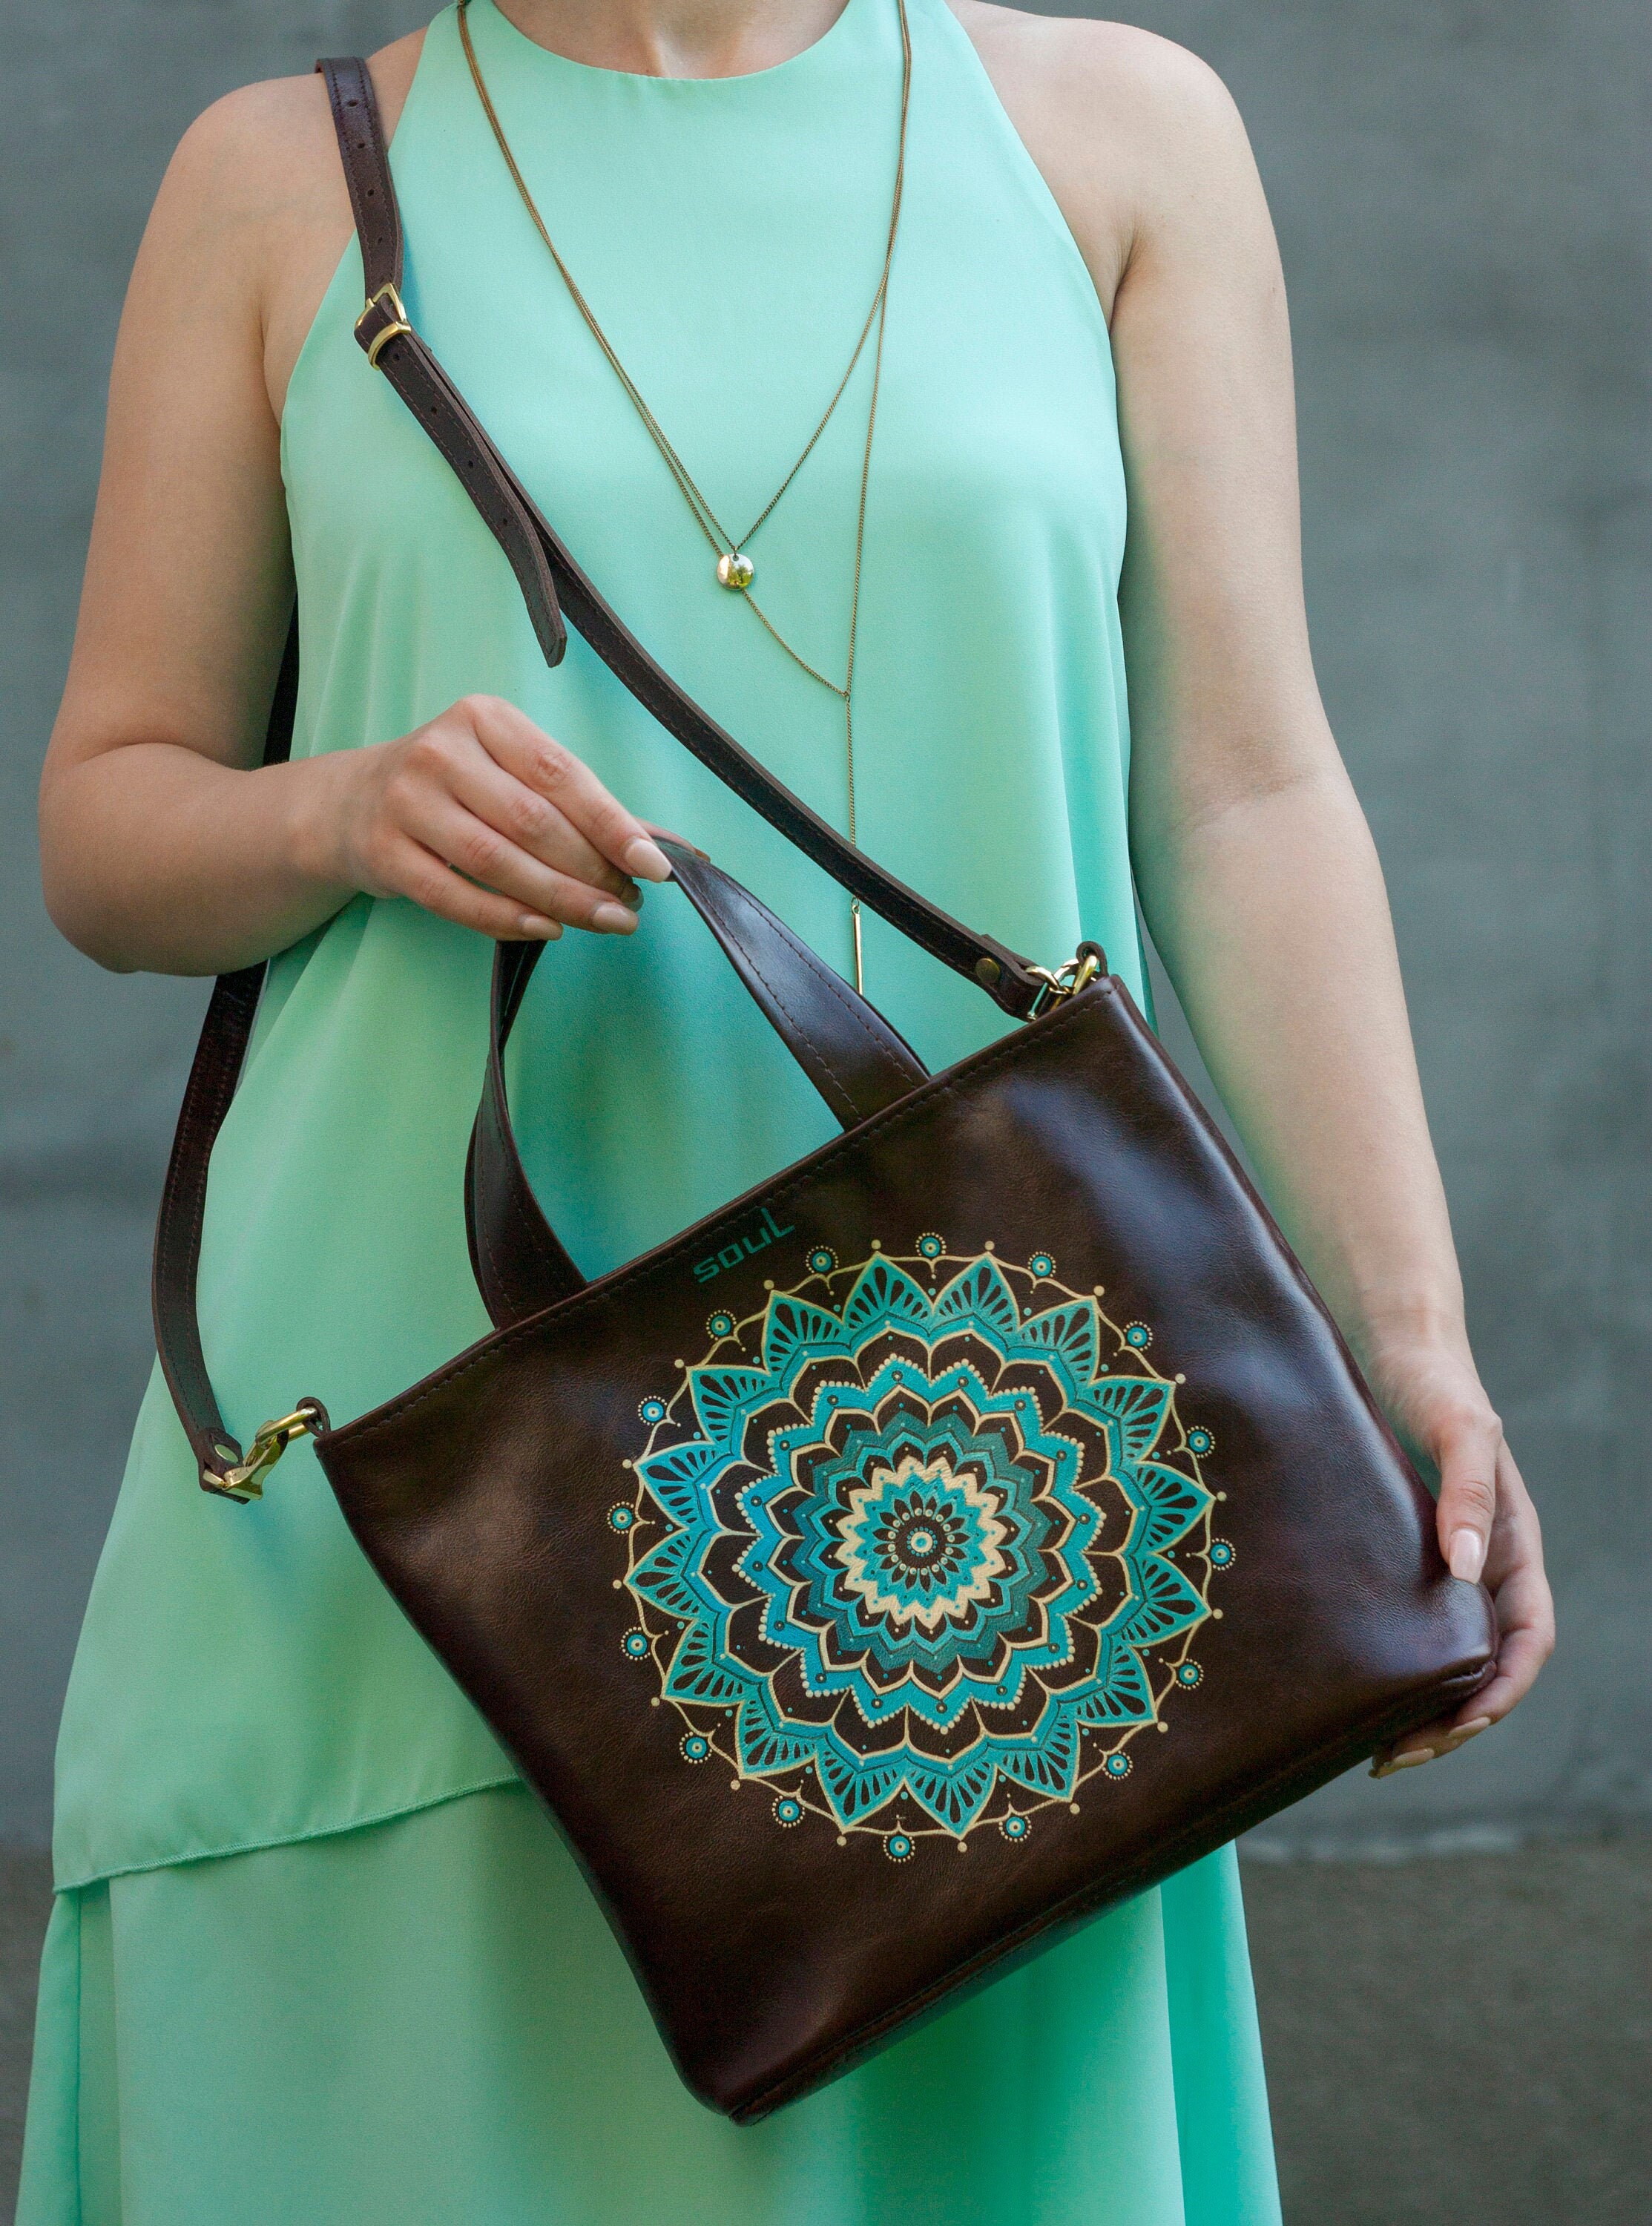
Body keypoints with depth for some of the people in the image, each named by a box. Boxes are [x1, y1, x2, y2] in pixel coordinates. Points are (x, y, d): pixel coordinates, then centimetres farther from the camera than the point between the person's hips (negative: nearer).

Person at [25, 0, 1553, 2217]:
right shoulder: (288, 179, 7)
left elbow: (1243, 801, 2)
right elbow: (102, 826, 9)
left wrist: (1411, 1342, -9)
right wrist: (350, 811, -13)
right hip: (425, 1406, 0)